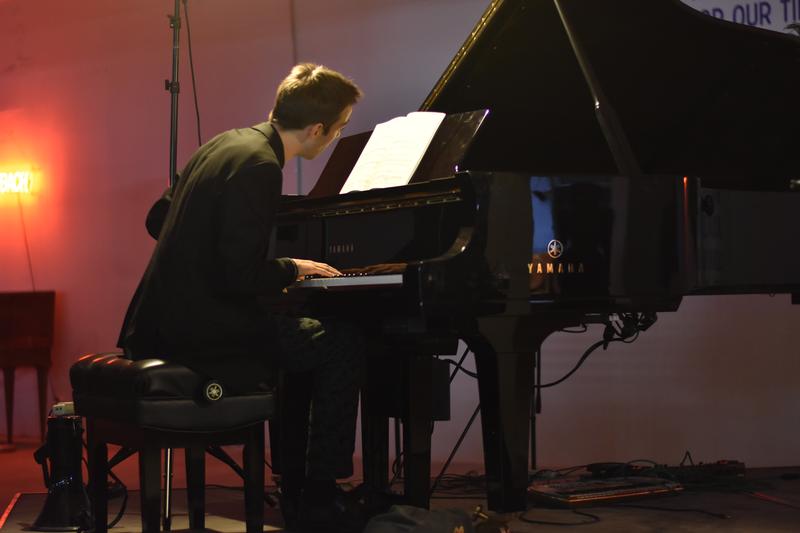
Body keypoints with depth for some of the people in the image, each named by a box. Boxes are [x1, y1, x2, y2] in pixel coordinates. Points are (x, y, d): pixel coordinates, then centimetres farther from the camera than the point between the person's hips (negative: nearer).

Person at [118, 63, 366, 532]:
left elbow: (158, 221, 21)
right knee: (343, 343, -2)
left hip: (167, 321, 10)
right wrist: (292, 268, -3)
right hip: (205, 332, -10)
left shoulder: (226, 143, 11)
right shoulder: (259, 165, -18)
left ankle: (296, 492, 27)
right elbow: (241, 274, -25)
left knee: (300, 331, 26)